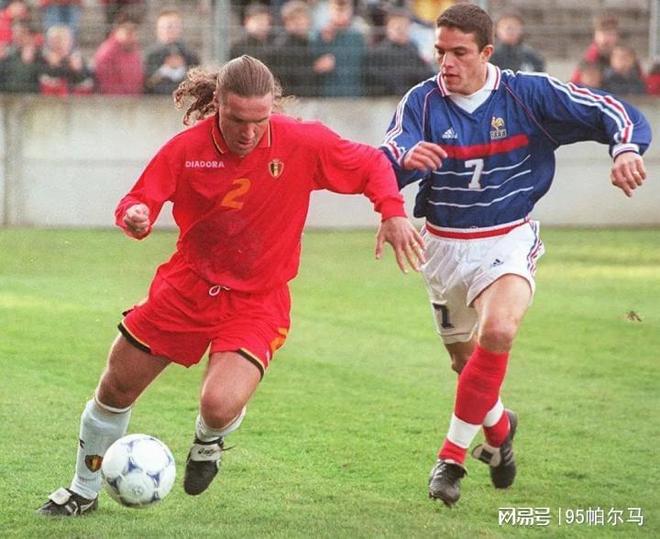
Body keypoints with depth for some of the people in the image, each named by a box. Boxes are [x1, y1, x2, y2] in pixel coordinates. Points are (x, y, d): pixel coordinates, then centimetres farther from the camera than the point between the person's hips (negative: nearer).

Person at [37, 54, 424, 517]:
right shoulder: (187, 149, -14)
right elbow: (137, 203, -8)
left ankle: (209, 440, 16)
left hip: (257, 302, -2)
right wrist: (135, 217, -31)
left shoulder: (304, 144, -16)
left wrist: (393, 213, -17)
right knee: (115, 390, 11)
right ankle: (84, 492, 37)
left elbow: (372, 163, -3)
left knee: (220, 405, -25)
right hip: (186, 287, 2)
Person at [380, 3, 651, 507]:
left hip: (508, 241, -2)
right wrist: (405, 158, -48)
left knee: (498, 331, -30)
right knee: (466, 360, 16)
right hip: (445, 246, 3)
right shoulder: (422, 102, -10)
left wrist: (627, 150, -31)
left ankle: (452, 456, -19)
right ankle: (499, 427, 50)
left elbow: (618, 114, -9)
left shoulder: (529, 94, -11)